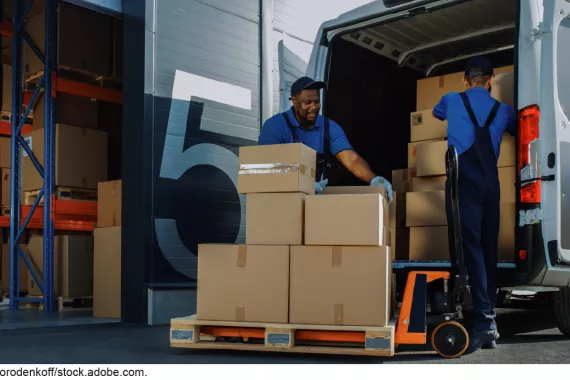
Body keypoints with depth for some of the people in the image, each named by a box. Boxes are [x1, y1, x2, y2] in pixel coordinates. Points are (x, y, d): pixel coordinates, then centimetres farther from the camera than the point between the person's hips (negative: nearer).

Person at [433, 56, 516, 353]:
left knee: (468, 245, -11)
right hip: (490, 181, 4)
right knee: (488, 247, 8)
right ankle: (489, 318, 11)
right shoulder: (504, 111, 19)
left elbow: (436, 113, 38)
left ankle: (482, 321, -21)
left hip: (464, 178, -4)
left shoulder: (451, 101, 14)